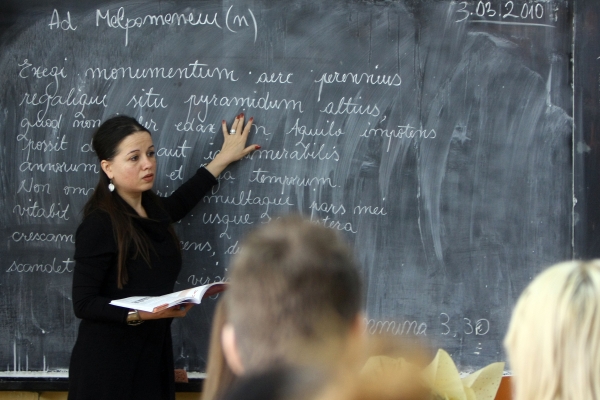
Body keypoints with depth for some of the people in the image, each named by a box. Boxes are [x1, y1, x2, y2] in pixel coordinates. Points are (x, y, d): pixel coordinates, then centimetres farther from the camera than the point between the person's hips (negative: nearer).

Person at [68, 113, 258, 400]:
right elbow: (84, 303, -18)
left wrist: (224, 158, 36)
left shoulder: (152, 209, 7)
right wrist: (141, 314, -28)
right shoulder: (99, 225, -16)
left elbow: (178, 204, 33)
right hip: (109, 363, -7)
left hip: (154, 354, 7)